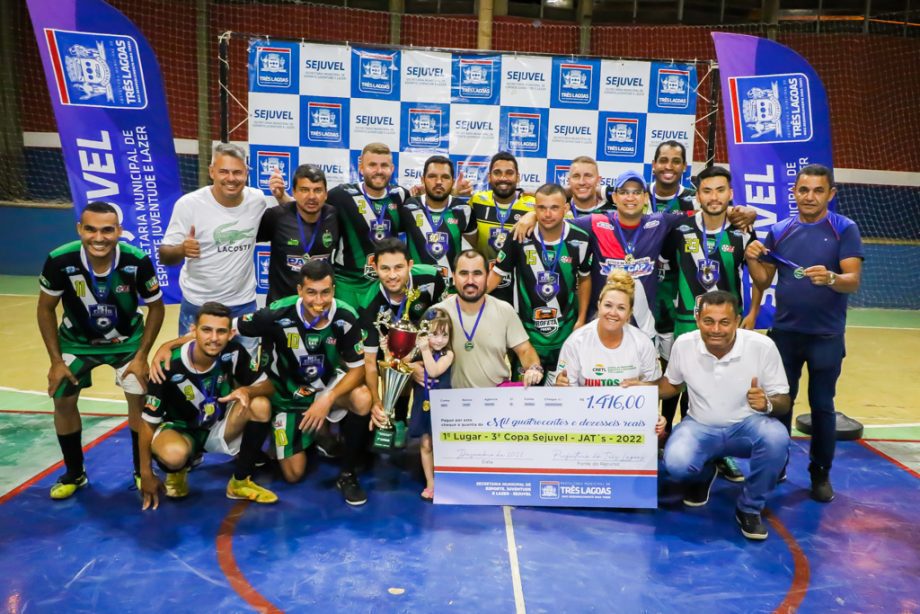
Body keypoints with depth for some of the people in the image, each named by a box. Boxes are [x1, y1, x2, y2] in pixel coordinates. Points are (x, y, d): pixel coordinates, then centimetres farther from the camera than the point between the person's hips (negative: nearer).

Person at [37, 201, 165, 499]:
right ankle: (74, 473, 19)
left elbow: (156, 308, -12)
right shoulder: (60, 261, -28)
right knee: (63, 401, -3)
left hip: (126, 340, -1)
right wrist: (56, 360, -10)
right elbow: (46, 309, -10)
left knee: (139, 398, -9)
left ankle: (141, 471, 11)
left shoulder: (137, 260, -29)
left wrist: (142, 356, -14)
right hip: (76, 340, 1)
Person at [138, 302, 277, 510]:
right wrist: (146, 474, -11)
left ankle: (240, 482, -6)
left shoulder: (234, 353, -19)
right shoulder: (169, 366, -25)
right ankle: (177, 473, 4)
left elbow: (267, 385, -8)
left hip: (218, 428, 3)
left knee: (260, 405, -25)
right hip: (180, 429, -3)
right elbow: (149, 422, -15)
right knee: (174, 454, -38)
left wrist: (246, 391, -33)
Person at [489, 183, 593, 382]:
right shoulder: (520, 237, -15)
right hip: (527, 327, -1)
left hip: (565, 328, 1)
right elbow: (497, 273, -6)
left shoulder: (579, 240, -11)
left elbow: (584, 279, 5)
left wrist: (581, 319, 5)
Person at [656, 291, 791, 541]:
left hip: (747, 426, 0)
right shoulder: (683, 344, -13)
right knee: (676, 465, -30)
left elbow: (783, 402, -11)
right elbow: (671, 384, 8)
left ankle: (750, 508, -7)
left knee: (776, 438, -35)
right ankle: (703, 475, 13)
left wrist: (767, 404, -35)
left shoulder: (763, 346, -19)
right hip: (700, 426, 1)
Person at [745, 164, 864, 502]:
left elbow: (854, 281, -15)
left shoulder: (845, 229, -6)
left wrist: (831, 278, -36)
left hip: (826, 336, -3)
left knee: (822, 405, 7)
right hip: (784, 332, 3)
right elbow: (764, 281, 5)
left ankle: (821, 473, 22)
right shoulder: (778, 231, 2)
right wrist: (752, 260, -14)